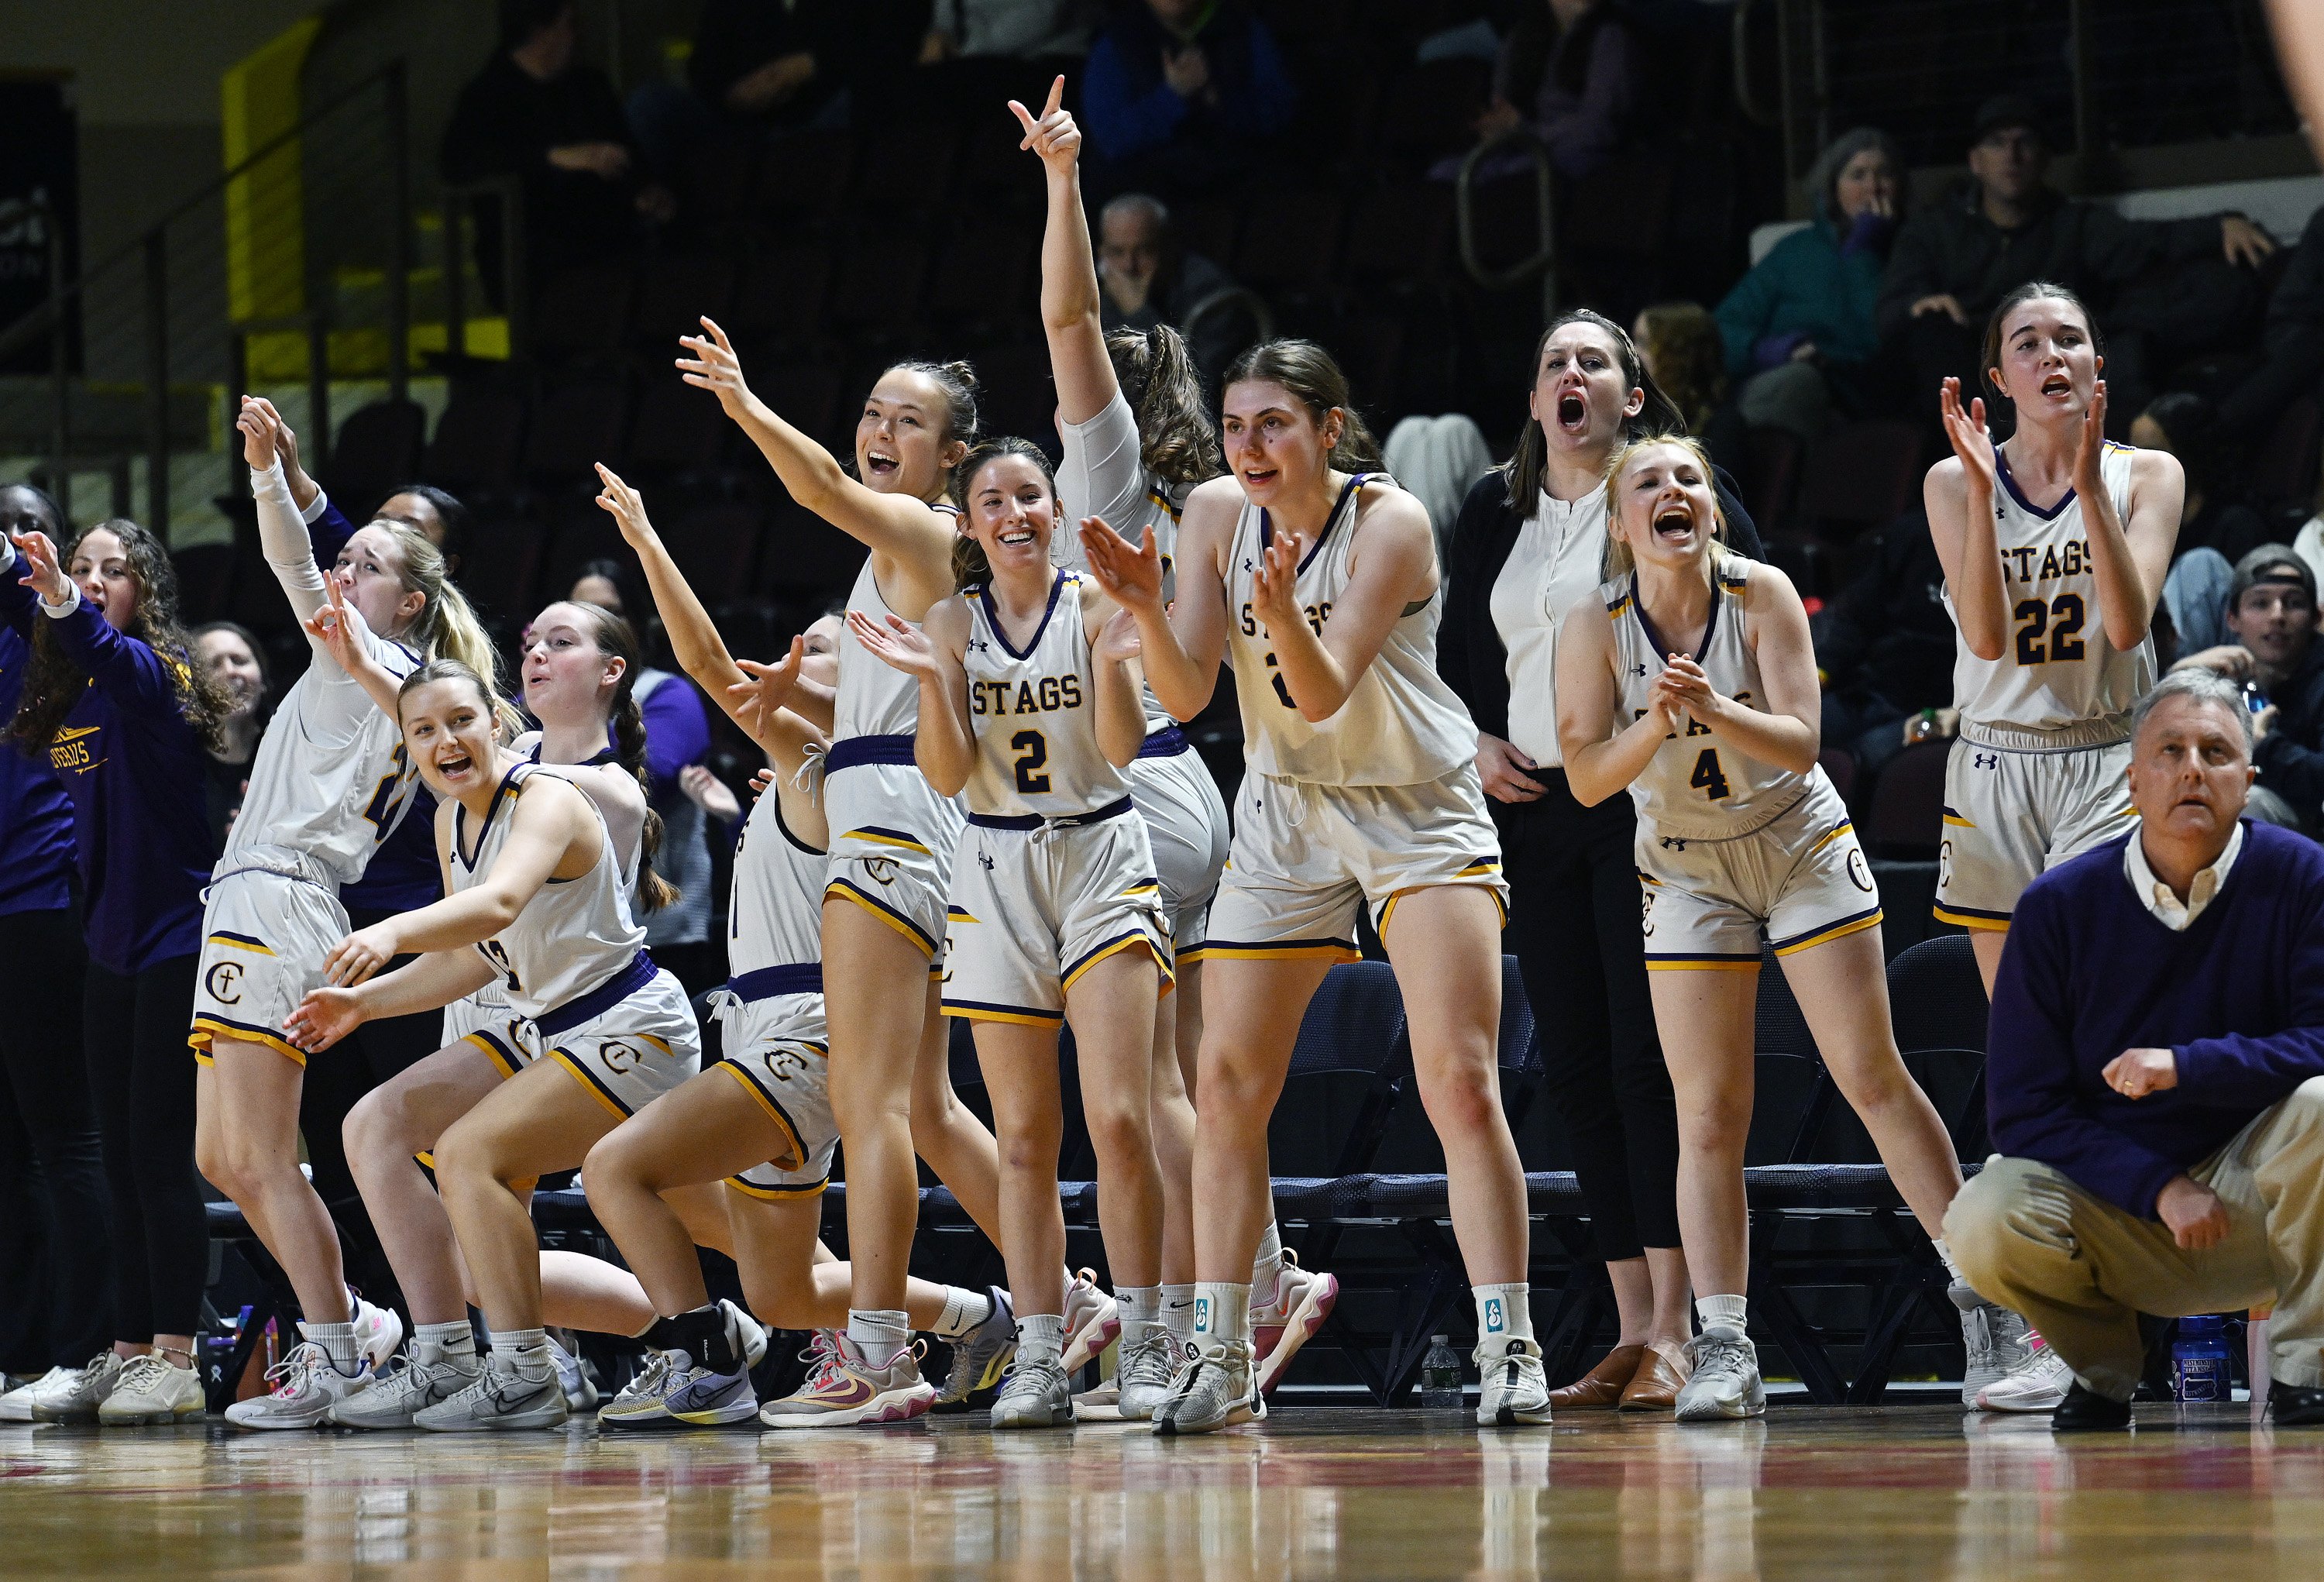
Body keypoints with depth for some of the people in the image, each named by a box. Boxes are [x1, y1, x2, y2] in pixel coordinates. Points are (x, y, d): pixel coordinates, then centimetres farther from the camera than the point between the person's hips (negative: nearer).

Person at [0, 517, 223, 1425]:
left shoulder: (156, 670, -11)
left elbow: (113, 657, -31)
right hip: (111, 942, 8)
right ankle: (129, 1355, 12)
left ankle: (175, 1360, -8)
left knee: (159, 1153, -9)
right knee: (121, 1159, 9)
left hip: (175, 941, -8)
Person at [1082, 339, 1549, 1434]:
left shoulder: (1390, 523, -19)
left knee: (1461, 1079, -15)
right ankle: (1220, 1361, 9)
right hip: (1286, 813, 4)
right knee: (1227, 1090, 0)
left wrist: (1282, 609, -44)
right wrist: (1145, 609, -28)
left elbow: (1324, 693, -26)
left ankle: (1509, 1352, -13)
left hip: (1421, 815, -4)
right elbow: (1185, 695, -10)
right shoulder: (1216, 515, -6)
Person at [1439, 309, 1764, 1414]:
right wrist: (1474, 745, 6)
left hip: (1647, 803, -6)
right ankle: (1631, 1331, 10)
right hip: (1532, 811, 6)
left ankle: (1673, 1333, -11)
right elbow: (1454, 657, 23)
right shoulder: (1493, 512, 15)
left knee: (1649, 1058, -11)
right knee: (1575, 1065, 5)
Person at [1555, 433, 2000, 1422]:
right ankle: (1723, 1349, -7)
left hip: (1802, 849, -1)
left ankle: (1984, 1303, 6)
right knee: (1708, 1114, -7)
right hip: (1687, 873, 1)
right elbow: (1586, 777, -15)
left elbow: (1800, 743, -20)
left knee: (1874, 1079, -3)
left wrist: (1716, 709, -37)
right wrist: (1657, 723, -33)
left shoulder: (1761, 596, -15)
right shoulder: (1596, 629, -13)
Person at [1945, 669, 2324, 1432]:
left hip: (2256, 1209, -1)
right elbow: (2025, 1109, -5)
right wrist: (2159, 1187, -17)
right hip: (2112, 1211, 1)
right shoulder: (2059, 906, -3)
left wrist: (2186, 1066, -25)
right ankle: (2102, 1365, 5)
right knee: (1984, 1220, -29)